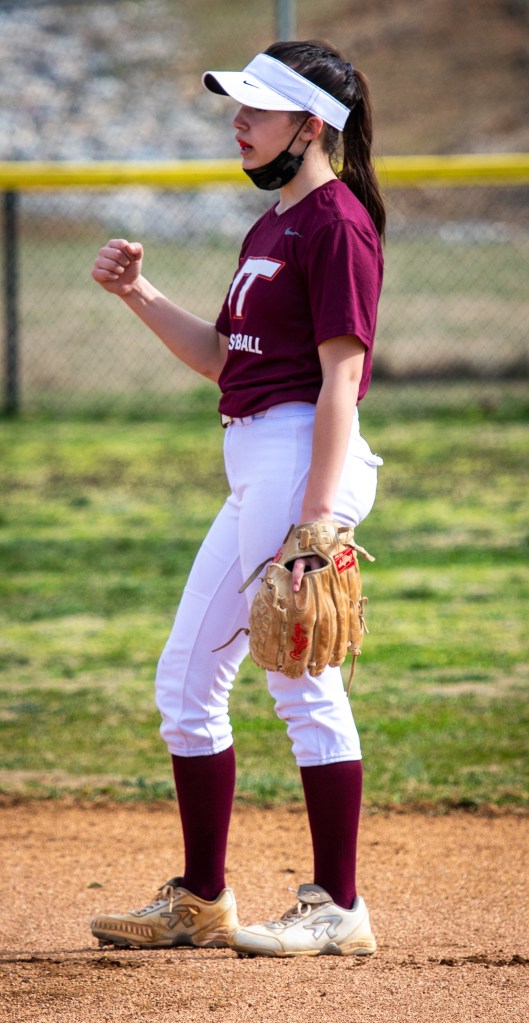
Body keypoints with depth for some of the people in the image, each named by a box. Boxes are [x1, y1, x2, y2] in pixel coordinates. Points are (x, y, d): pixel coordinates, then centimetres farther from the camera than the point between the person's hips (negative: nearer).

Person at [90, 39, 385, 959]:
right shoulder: (273, 226, 18)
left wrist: (317, 515, -23)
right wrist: (138, 296, 13)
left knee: (302, 678, -8)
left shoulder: (336, 222, -11)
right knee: (187, 678, 12)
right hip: (254, 468, 10)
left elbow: (340, 377, -17)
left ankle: (338, 908, -3)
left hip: (304, 457, -10)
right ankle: (200, 901, 19)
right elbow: (222, 357, 25)